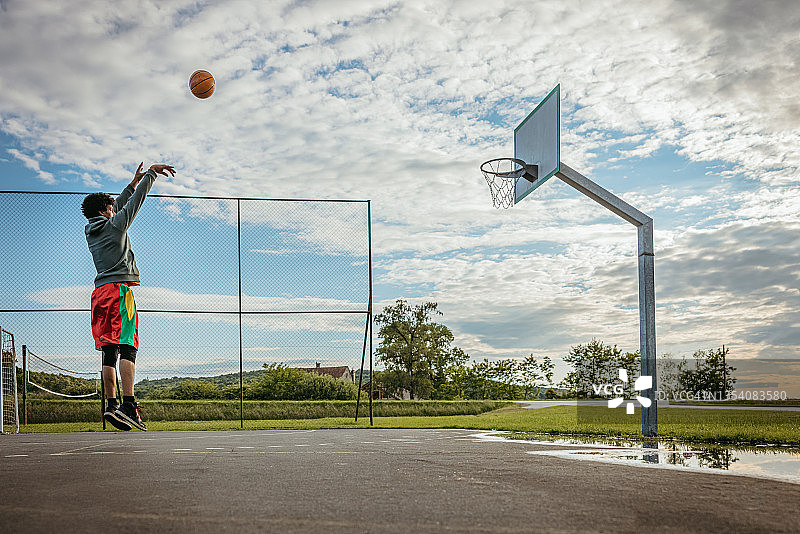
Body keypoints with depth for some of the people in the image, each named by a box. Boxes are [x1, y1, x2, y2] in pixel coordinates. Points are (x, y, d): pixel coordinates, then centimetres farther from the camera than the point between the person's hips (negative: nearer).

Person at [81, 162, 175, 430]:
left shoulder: (91, 231, 20)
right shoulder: (115, 225, 1)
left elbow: (118, 207, 34)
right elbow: (136, 201, 8)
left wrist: (133, 183, 39)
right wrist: (152, 173, 20)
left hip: (100, 292, 8)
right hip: (119, 288, -8)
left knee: (109, 351, 5)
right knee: (127, 348, -15)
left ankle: (111, 405, 1)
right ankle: (128, 405, -25)